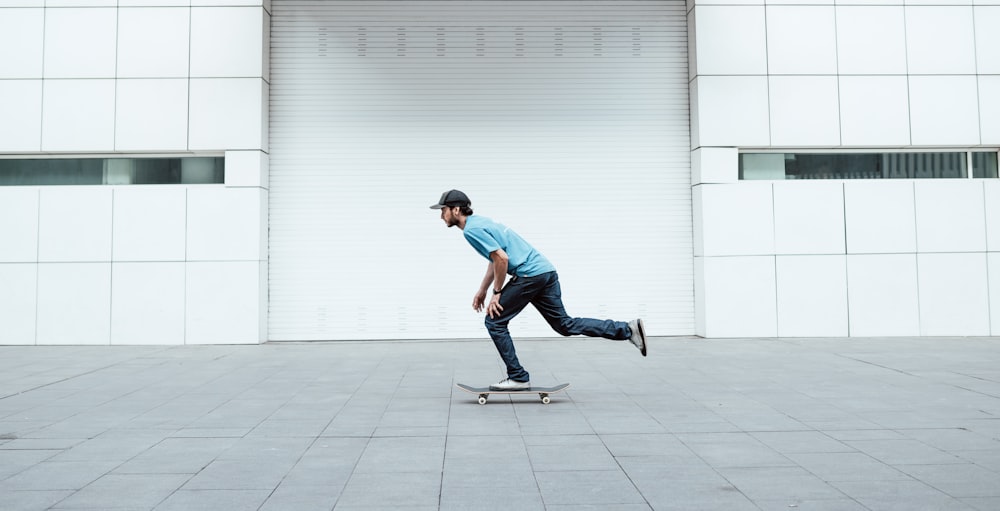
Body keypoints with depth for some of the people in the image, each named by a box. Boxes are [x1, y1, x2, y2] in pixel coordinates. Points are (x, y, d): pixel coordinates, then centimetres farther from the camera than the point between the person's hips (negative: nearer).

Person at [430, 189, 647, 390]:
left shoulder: (471, 230, -11)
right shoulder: (478, 223, 20)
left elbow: (501, 259, -19)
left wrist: (497, 293, -8)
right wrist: (481, 291, 29)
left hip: (529, 274, -10)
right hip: (545, 270, 10)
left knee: (495, 322, 2)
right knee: (564, 324, 12)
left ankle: (518, 377, 6)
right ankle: (628, 329, 8)